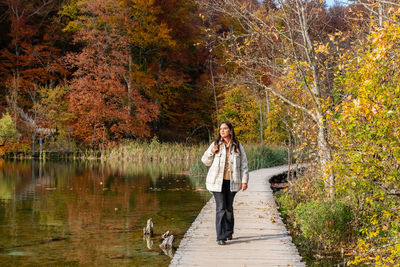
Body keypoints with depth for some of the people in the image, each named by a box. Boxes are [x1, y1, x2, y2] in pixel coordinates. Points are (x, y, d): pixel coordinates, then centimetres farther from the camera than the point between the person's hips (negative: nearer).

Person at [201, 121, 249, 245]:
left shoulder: (238, 147, 6)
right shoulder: (215, 145, 4)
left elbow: (243, 165, 7)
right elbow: (205, 161, 8)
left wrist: (244, 180, -1)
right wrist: (211, 152, -11)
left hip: (232, 182, 1)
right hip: (217, 181, -1)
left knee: (229, 208, 11)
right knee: (220, 208, -9)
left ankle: (228, 232, 30)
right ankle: (221, 237, -10)